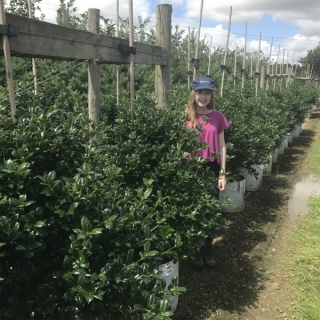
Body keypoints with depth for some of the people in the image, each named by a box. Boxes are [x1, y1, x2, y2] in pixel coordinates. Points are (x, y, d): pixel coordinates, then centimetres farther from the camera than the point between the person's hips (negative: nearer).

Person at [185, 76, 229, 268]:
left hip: (212, 168, 1)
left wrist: (222, 174, 0)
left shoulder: (218, 117, 1)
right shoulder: (187, 117, -1)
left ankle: (208, 249, 26)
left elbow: (222, 147, 3)